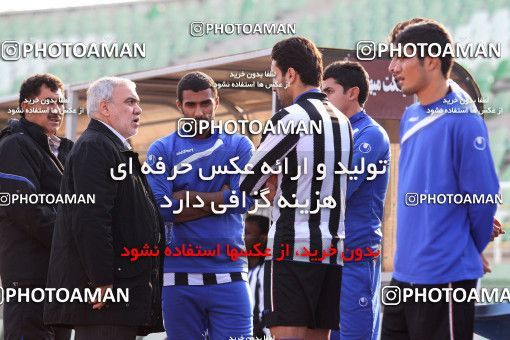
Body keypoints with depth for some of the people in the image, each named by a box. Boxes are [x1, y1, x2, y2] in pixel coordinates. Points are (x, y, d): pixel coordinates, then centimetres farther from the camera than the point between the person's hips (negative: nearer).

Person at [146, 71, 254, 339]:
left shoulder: (238, 146, 9)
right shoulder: (161, 150, 6)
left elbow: (244, 199, -7)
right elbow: (159, 207, -9)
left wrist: (186, 197, -6)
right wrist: (218, 199, -6)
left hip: (229, 273, 0)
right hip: (179, 275, 0)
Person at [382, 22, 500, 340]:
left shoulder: (463, 121, -13)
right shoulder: (410, 117, 12)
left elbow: (483, 195, -13)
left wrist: (469, 250, 1)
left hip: (445, 276, -8)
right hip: (405, 272, 8)